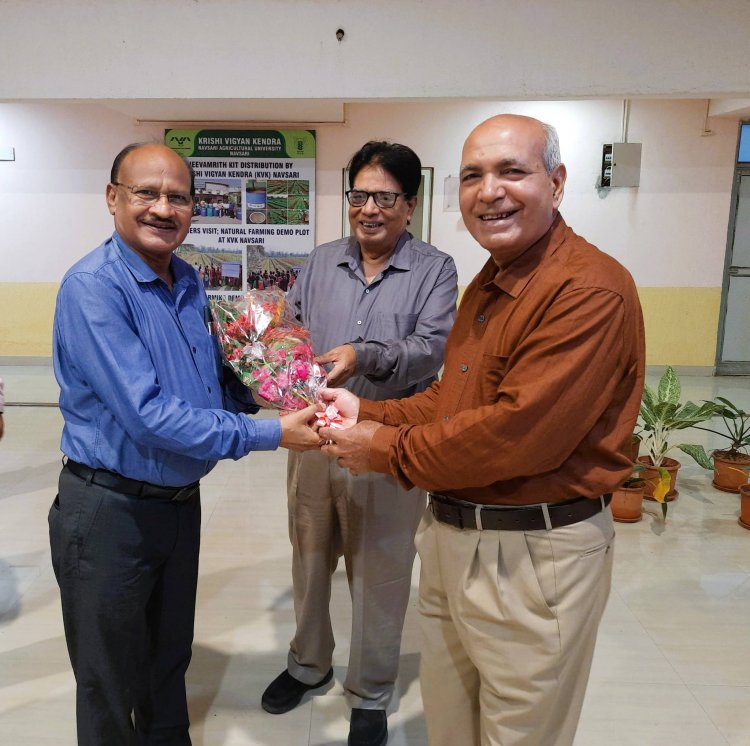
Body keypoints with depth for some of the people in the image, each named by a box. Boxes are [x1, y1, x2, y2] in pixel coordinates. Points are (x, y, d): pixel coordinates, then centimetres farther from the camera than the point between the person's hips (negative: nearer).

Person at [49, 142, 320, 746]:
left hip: (182, 498, 7)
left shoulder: (188, 282, 3)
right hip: (111, 508, -7)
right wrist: (270, 435, -25)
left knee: (170, 659, 26)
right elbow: (147, 414, -28)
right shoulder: (93, 286, -21)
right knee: (109, 685, 16)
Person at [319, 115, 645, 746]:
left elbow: (521, 433, -27)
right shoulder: (486, 285, 11)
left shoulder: (591, 289, -21)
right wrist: (367, 413, -2)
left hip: (533, 557, -8)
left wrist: (387, 450, -16)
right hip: (451, 539, 8)